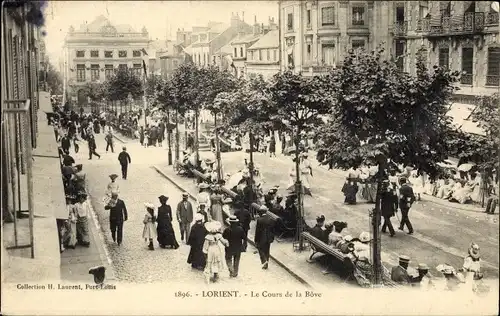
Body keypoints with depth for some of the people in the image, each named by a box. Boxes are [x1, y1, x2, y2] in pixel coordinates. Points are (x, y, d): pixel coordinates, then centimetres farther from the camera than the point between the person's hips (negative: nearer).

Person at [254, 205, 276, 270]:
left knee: (261, 250, 9)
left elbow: (257, 231, -13)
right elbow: (273, 230, 4)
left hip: (261, 239, -5)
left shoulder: (259, 220, -17)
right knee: (266, 251, 15)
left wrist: (256, 240, -6)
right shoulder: (271, 219, -2)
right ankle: (266, 265, 20)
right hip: (268, 239, 5)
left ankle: (264, 261, -12)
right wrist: (272, 238, 14)